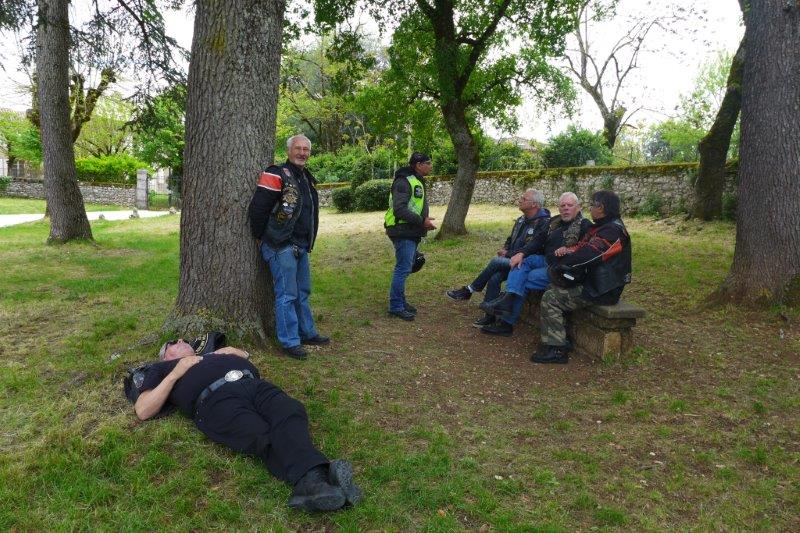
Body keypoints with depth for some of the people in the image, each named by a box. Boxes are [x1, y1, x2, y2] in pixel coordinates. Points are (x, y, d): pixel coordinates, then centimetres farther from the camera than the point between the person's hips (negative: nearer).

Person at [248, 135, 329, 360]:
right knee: (287, 295, -4)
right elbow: (257, 208, -17)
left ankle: (307, 333, 31)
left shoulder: (306, 178, 15)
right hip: (281, 247, -9)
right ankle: (290, 342, 5)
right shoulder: (276, 175, -13)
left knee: (303, 292, 18)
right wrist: (260, 237, -8)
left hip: (300, 246, 9)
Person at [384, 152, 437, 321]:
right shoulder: (404, 181, -16)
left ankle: (400, 302, 24)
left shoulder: (417, 181, 18)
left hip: (412, 233, 10)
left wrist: (424, 221, 13)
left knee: (405, 268, 15)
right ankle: (396, 307, -1)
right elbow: (399, 209, -24)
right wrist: (422, 221, -23)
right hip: (403, 232, -10)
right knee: (403, 269, -8)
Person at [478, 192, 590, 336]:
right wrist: (522, 253, -6)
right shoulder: (554, 222, 14)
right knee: (522, 261, -16)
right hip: (546, 261, 7)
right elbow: (538, 241, 9)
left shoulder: (585, 226, -6)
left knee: (529, 278, -21)